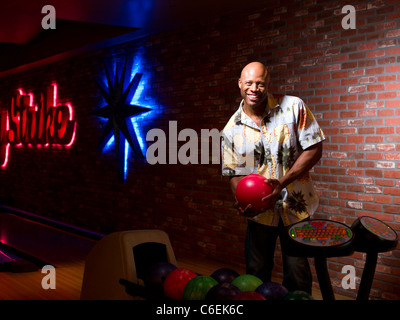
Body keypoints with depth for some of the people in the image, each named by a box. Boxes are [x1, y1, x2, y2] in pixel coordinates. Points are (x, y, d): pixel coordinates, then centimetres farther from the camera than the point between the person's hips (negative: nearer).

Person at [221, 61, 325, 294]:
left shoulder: (294, 107, -10)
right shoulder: (231, 130, -3)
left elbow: (314, 149, -11)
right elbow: (235, 174, 4)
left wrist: (282, 183, -22)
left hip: (296, 206, -2)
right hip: (259, 210, 2)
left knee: (298, 275, 5)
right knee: (256, 274, 13)